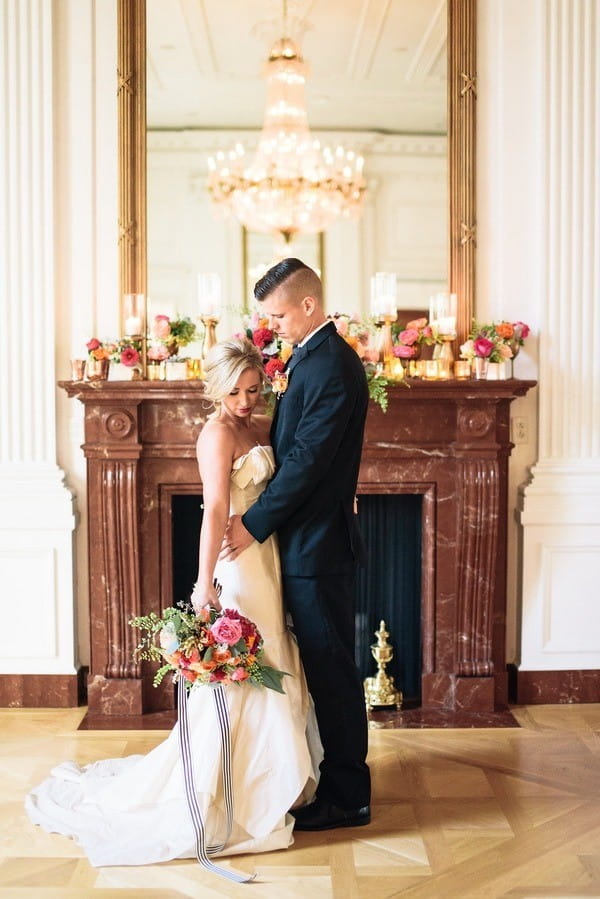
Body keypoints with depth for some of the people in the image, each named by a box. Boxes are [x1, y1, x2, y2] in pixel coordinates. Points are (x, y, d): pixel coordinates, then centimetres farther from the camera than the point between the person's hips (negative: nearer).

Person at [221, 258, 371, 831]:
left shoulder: (330, 366, -18)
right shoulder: (313, 356, 14)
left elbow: (306, 460, -22)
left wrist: (256, 524, -16)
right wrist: (257, 515, 10)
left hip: (317, 546, -10)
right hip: (309, 539, 10)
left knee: (331, 667, 0)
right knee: (322, 665, 17)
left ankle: (347, 796, 12)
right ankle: (337, 777, 30)